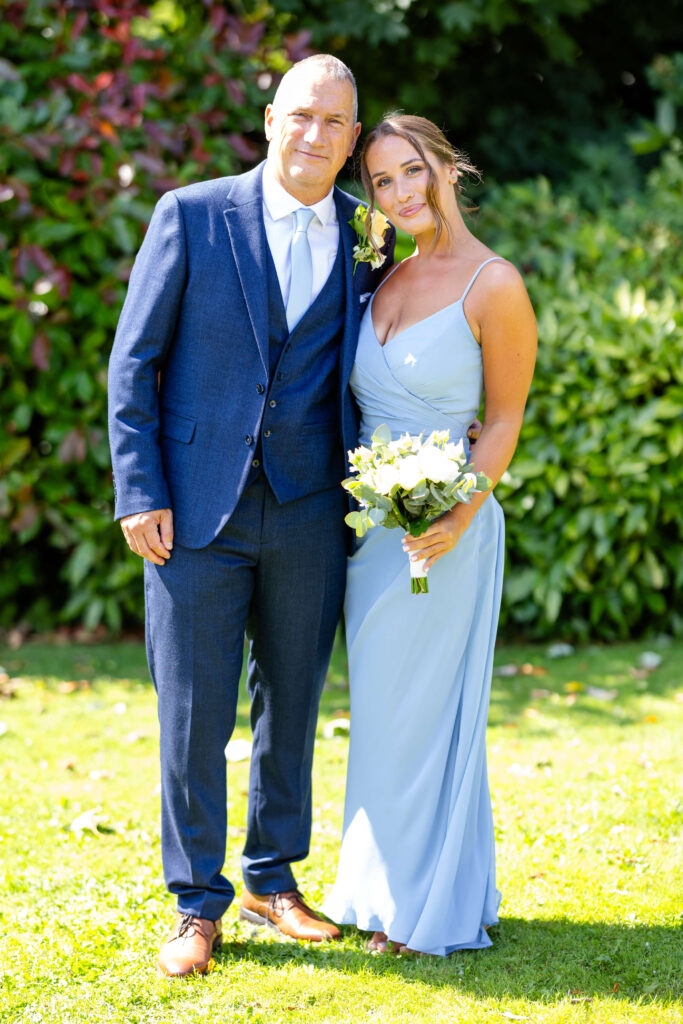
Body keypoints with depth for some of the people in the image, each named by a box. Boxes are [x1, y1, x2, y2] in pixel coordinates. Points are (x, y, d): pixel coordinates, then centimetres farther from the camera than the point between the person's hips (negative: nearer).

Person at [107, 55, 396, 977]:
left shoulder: (368, 238, 5)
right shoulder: (191, 216, -3)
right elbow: (134, 361, -2)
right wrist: (139, 492, -8)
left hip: (309, 512, 3)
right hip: (199, 508, -3)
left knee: (292, 701, 13)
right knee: (193, 714, 1)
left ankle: (275, 877, 30)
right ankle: (198, 904, 16)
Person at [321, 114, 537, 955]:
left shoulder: (494, 286, -13)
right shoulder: (387, 276, 7)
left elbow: (505, 418, -9)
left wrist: (457, 518, -21)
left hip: (440, 527, -7)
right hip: (368, 521, 7)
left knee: (427, 714, 2)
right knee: (379, 711, 13)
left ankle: (435, 909, 16)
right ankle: (380, 891, 26)